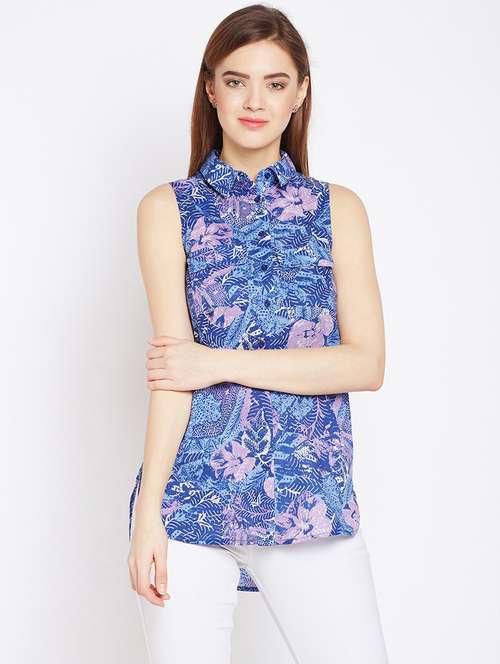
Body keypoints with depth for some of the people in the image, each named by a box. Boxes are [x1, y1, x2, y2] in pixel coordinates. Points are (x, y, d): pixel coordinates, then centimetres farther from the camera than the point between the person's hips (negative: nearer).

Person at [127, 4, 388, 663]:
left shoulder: (338, 209, 8)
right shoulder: (168, 209, 5)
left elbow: (366, 363, -2)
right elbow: (175, 366, -4)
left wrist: (224, 363, -9)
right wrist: (148, 508, -13)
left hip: (312, 500, 1)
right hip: (192, 493, -1)